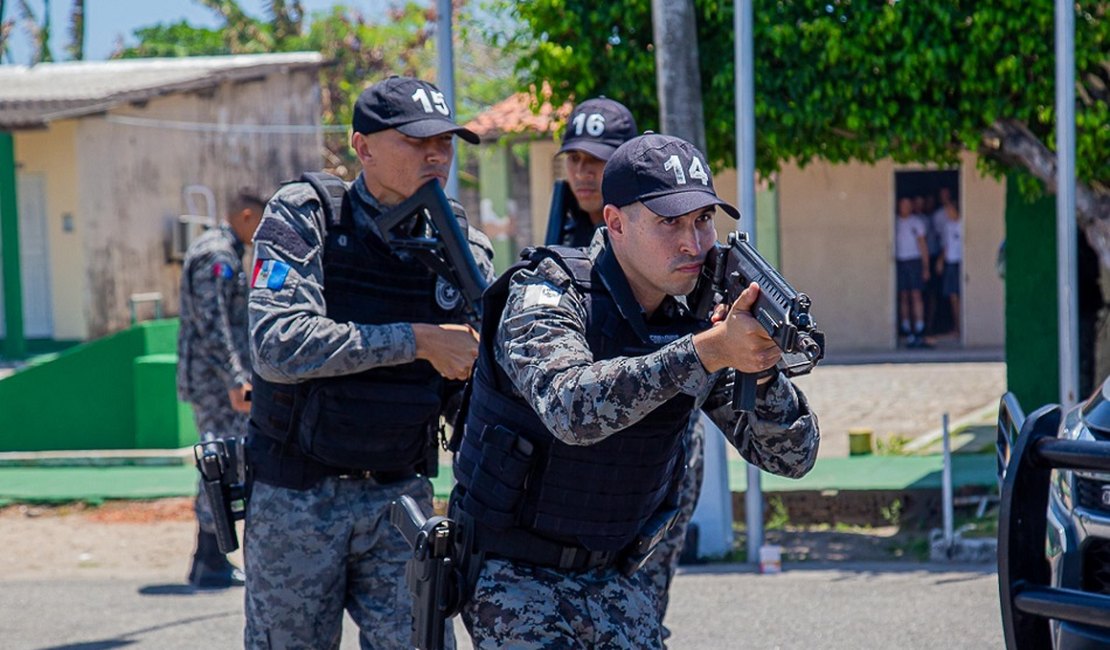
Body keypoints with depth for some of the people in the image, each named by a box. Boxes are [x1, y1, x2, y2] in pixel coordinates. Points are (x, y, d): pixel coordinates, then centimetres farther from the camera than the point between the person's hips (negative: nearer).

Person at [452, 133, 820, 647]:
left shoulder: (698, 316, -2)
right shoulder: (546, 298, -17)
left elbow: (792, 457, -3)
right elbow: (572, 410, -39)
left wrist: (758, 372, -24)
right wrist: (707, 352, -43)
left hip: (612, 578, 6)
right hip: (512, 576, -6)